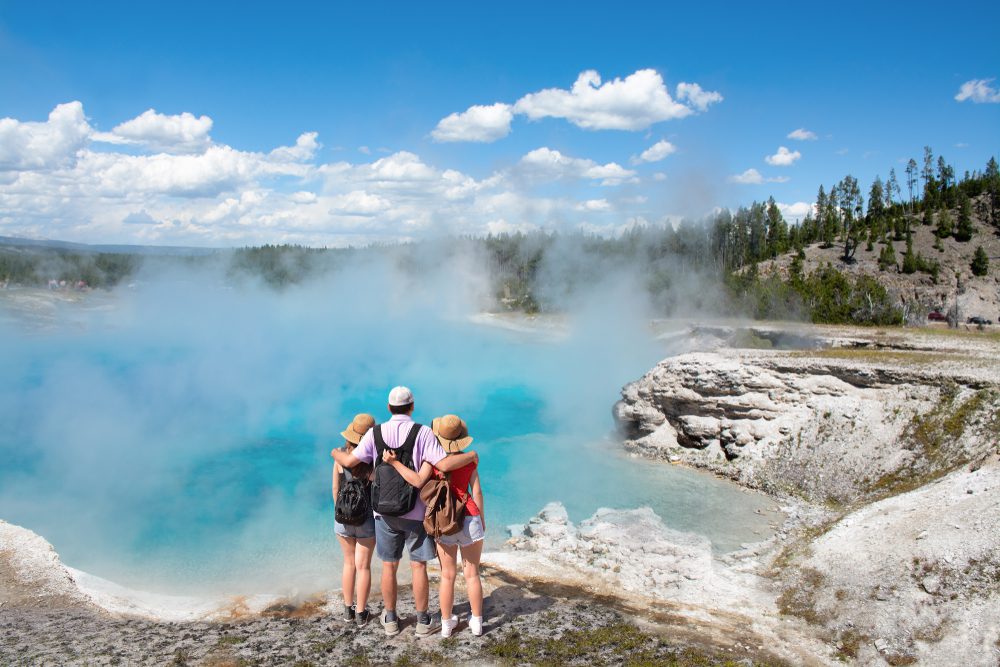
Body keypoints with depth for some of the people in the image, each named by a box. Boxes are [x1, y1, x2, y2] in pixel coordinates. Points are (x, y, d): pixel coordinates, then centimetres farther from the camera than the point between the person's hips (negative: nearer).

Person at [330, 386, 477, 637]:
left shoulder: (376, 433, -5)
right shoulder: (423, 433, -12)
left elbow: (349, 461, -6)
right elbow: (444, 464, -21)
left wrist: (336, 453, 17)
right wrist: (471, 455, -4)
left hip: (385, 512, 2)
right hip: (416, 513, -2)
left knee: (389, 566, 14)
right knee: (418, 566, 9)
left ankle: (390, 619, 26)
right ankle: (422, 621, 17)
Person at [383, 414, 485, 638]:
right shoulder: (469, 460, -3)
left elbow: (418, 481, -24)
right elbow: (477, 492, -2)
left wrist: (394, 463, -21)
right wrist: (483, 520, 9)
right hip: (470, 519, 0)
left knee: (447, 575, 12)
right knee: (472, 574, 11)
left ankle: (446, 624, 21)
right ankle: (477, 622, 18)